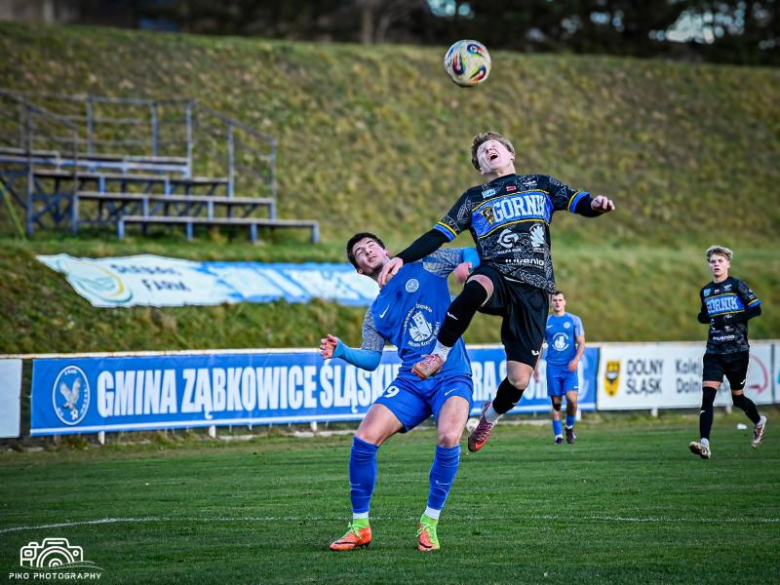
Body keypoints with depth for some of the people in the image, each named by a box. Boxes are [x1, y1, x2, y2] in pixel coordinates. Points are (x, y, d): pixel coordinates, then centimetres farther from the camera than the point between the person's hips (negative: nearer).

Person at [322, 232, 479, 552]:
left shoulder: (425, 265, 8)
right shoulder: (376, 312, 17)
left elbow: (472, 254, 11)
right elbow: (370, 359, 15)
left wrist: (467, 264, -13)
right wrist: (342, 352, -4)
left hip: (452, 376, -4)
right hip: (411, 382, 4)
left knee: (448, 438, -31)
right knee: (364, 439, -15)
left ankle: (429, 523, -11)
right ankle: (360, 527, 2)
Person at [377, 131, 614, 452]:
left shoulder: (540, 185, 21)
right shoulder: (474, 198, 20)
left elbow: (579, 202, 10)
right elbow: (438, 235, 14)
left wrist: (595, 204, -15)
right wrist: (401, 258, 0)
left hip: (533, 290, 1)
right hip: (496, 277, -1)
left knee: (519, 380, -10)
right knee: (478, 287, -43)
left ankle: (491, 414, 26)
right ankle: (439, 354, -24)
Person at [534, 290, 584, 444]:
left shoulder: (574, 320, 5)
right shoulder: (545, 322, 9)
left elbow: (581, 343, 3)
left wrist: (576, 359, -14)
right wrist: (536, 367, 7)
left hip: (570, 367, -1)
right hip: (553, 366, 1)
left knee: (572, 399, -15)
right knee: (556, 402, -1)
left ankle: (570, 427, 9)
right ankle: (558, 434, 5)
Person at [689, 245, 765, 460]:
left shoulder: (737, 285, -3)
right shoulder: (705, 291, 12)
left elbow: (756, 309, -8)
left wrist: (731, 319, -16)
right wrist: (706, 317, 2)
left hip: (737, 351, -3)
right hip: (714, 352, 3)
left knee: (737, 398, 9)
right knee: (707, 395, -15)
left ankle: (759, 422, 41)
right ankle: (704, 444, -22)